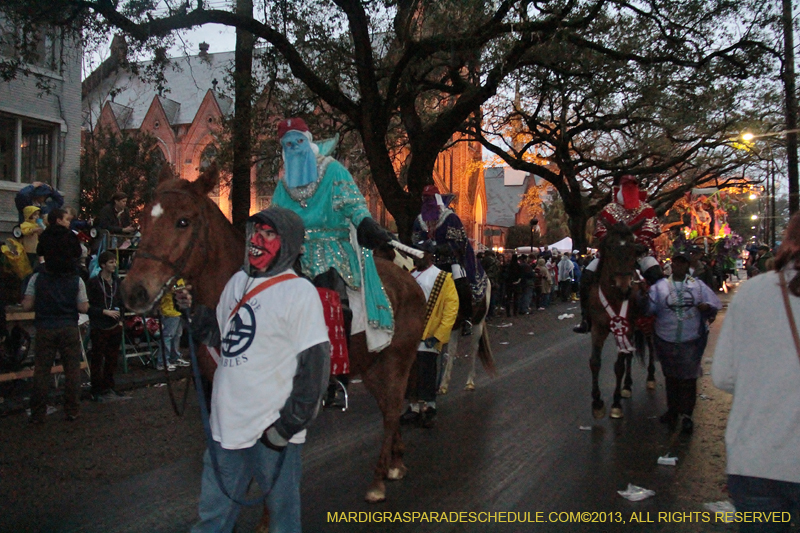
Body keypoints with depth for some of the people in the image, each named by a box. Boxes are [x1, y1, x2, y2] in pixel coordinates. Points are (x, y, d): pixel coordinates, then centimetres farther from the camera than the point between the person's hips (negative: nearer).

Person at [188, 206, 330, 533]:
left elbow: (314, 365, -16)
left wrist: (290, 423, -17)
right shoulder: (238, 281, 9)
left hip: (271, 429, -7)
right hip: (227, 421, 7)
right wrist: (195, 310, 5)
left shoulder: (299, 291, -13)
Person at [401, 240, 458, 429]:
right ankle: (414, 408, 26)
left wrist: (438, 336, -16)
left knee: (426, 377, 2)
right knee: (410, 375, 13)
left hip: (426, 340, -5)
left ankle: (429, 410, 17)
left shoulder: (443, 278, -6)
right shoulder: (409, 276, 10)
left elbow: (451, 309, -11)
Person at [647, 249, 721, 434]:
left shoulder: (698, 286, 5)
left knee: (688, 377, 0)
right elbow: (649, 308, -7)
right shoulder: (660, 286, 2)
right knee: (671, 377, 13)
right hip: (667, 340, 1)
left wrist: (707, 307, -17)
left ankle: (686, 415, 9)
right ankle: (672, 410, 28)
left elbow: (714, 306, 5)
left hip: (692, 340, -1)